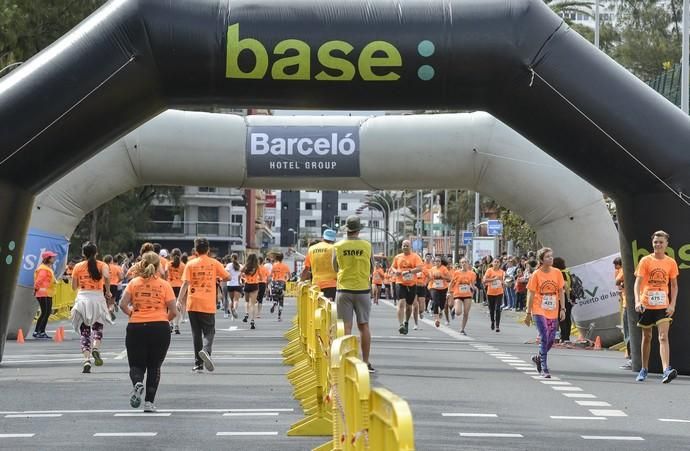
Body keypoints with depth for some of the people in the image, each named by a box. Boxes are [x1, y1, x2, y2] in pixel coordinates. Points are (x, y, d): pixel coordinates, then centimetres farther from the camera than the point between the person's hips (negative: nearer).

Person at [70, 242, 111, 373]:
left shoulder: (78, 267, 8)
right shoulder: (102, 265, 5)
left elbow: (74, 287, 8)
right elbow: (107, 276, -16)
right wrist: (108, 291, -4)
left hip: (82, 298, 1)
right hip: (97, 297, 0)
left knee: (84, 331, 5)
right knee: (97, 326, 18)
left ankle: (86, 360, -10)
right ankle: (96, 348, -10)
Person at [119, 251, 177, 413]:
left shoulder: (134, 283, 2)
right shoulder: (164, 285, 1)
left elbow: (123, 304, -8)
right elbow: (173, 311, -2)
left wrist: (131, 314, 10)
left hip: (136, 328, 0)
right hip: (160, 329, 0)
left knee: (137, 365, 11)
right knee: (154, 367, 11)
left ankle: (137, 383, -22)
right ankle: (149, 402, 5)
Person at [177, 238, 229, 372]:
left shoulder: (190, 264, 0)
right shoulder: (214, 263, 0)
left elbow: (185, 283, -7)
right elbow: (227, 277, 4)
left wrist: (179, 300, -7)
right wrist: (218, 278, 24)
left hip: (192, 304, 1)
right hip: (208, 305, -1)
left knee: (196, 333, 9)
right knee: (209, 331, 5)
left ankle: (198, 364, 8)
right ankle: (206, 350, -26)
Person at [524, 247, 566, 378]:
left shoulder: (557, 273, 2)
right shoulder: (536, 275, -7)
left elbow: (561, 292, 6)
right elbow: (531, 294, -3)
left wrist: (562, 309, -2)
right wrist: (529, 313, -2)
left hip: (553, 312, 4)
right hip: (539, 311, -4)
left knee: (551, 340, 7)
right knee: (544, 338, -12)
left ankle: (538, 358, 34)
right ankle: (544, 369, -5)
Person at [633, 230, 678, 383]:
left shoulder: (671, 263, 4)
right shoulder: (645, 261, -1)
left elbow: (674, 285, 11)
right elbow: (638, 282, -6)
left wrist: (672, 304, 0)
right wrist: (637, 301, -21)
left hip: (663, 306, 0)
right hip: (646, 305, 0)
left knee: (663, 337, -14)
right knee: (647, 337, 11)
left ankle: (666, 371, -25)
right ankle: (644, 370, 24)